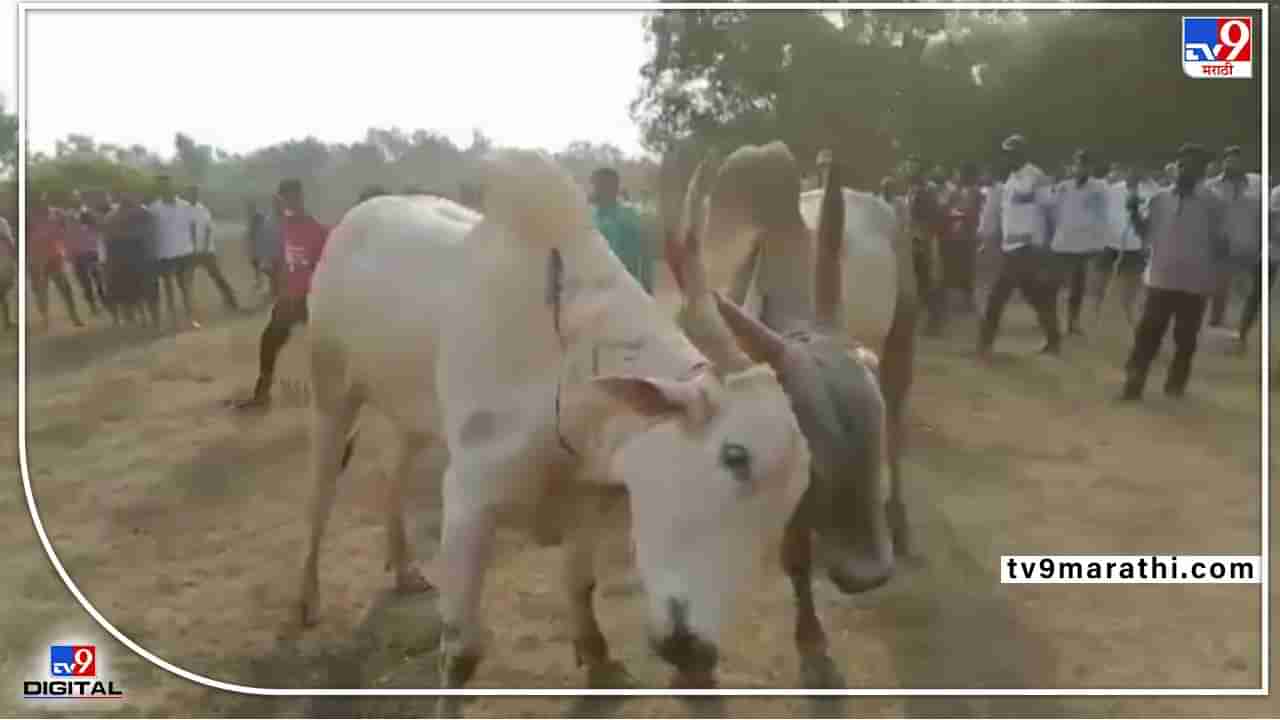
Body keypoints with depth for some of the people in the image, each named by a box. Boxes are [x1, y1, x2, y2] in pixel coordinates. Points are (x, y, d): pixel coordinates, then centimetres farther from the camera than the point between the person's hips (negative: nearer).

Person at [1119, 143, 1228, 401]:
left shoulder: (1213, 203, -2)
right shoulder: (1160, 198, 6)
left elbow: (1220, 243, 2)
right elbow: (1147, 233, 12)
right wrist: (1134, 213, -2)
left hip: (1195, 283, -2)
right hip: (1160, 279, 2)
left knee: (1185, 339, 7)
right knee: (1147, 334, 1)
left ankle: (1175, 387, 20)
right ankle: (1133, 386, 5)